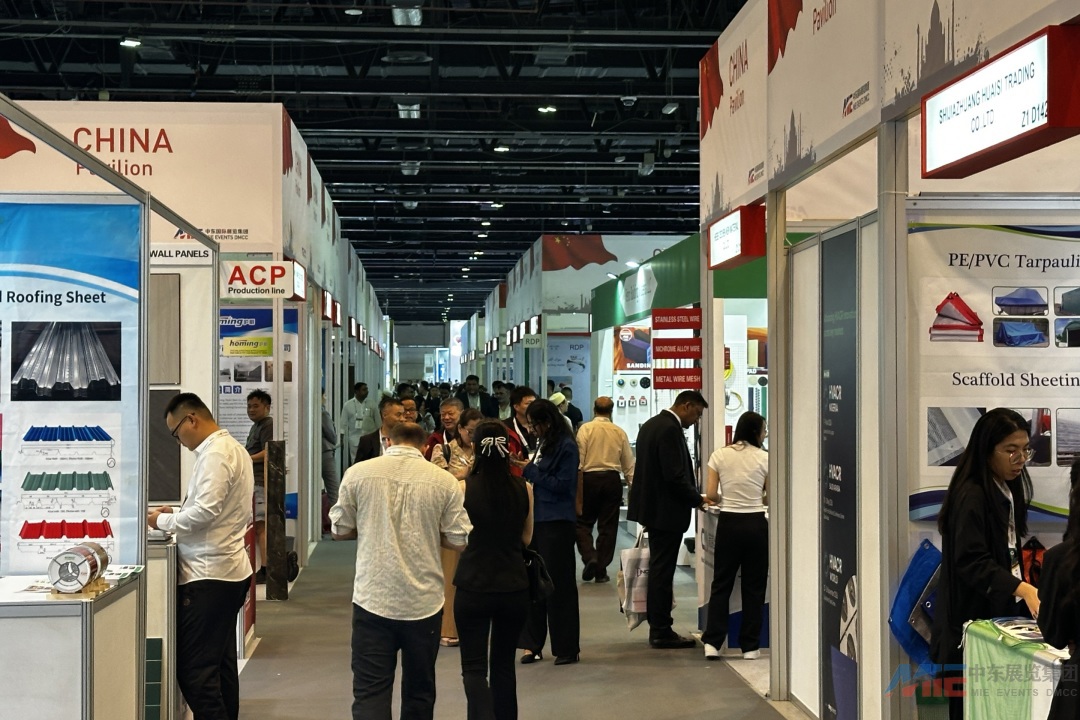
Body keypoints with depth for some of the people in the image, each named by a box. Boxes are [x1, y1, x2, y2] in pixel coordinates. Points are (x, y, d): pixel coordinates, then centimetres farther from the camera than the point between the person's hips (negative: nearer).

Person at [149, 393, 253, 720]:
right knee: (221, 665, 16)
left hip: (208, 576, -10)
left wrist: (162, 520, -7)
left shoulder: (215, 454, -15)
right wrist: (177, 515, 12)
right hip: (230, 570, 10)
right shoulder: (233, 448, 15)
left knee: (195, 670, -7)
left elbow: (205, 512, -22)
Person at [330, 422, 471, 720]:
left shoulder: (358, 473, -3)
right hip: (423, 603, 1)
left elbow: (340, 530, 4)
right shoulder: (444, 480, -4)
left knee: (370, 690, 1)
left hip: (373, 600, -1)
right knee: (419, 689, 16)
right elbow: (459, 541, -1)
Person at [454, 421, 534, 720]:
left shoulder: (464, 488, -10)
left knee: (474, 667, 4)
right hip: (515, 588, 3)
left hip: (473, 588, -3)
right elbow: (527, 538, 7)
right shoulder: (524, 489, -3)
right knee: (503, 664, 19)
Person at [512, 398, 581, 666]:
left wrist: (530, 471, -12)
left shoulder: (567, 447, -12)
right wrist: (527, 468, 0)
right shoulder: (544, 444, 11)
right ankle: (532, 644, 17)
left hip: (557, 523, -8)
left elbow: (563, 484, -16)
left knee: (559, 584, 0)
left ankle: (567, 648, 11)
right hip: (538, 518, 8)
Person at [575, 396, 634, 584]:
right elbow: (629, 464, 8)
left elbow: (579, 462, -7)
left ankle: (589, 557, -12)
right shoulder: (620, 432, 4)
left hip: (589, 478, -2)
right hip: (612, 479, 2)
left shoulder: (585, 429, -4)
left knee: (583, 523, 10)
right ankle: (601, 570, 10)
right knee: (608, 526, 8)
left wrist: (578, 488, -3)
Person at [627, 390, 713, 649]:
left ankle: (658, 627, 22)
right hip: (667, 511, -10)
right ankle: (662, 632, 2)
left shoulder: (651, 424, 12)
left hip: (652, 508, 10)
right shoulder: (670, 429, -19)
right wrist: (698, 499, -12)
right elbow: (675, 476, -24)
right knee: (662, 572, -4)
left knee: (659, 569, 16)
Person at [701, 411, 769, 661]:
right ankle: (750, 646, 10)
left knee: (721, 583, 8)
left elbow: (711, 494, -2)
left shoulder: (719, 456, 0)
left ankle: (712, 643, 1)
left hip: (728, 523, 1)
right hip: (756, 523, -1)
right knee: (754, 586, 8)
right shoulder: (764, 458, -4)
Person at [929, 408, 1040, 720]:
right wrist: (1024, 589, -35)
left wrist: (1028, 588, 12)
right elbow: (972, 563, -25)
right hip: (971, 624, -8)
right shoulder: (970, 496, -17)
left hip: (998, 615, 8)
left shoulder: (1007, 491, 11)